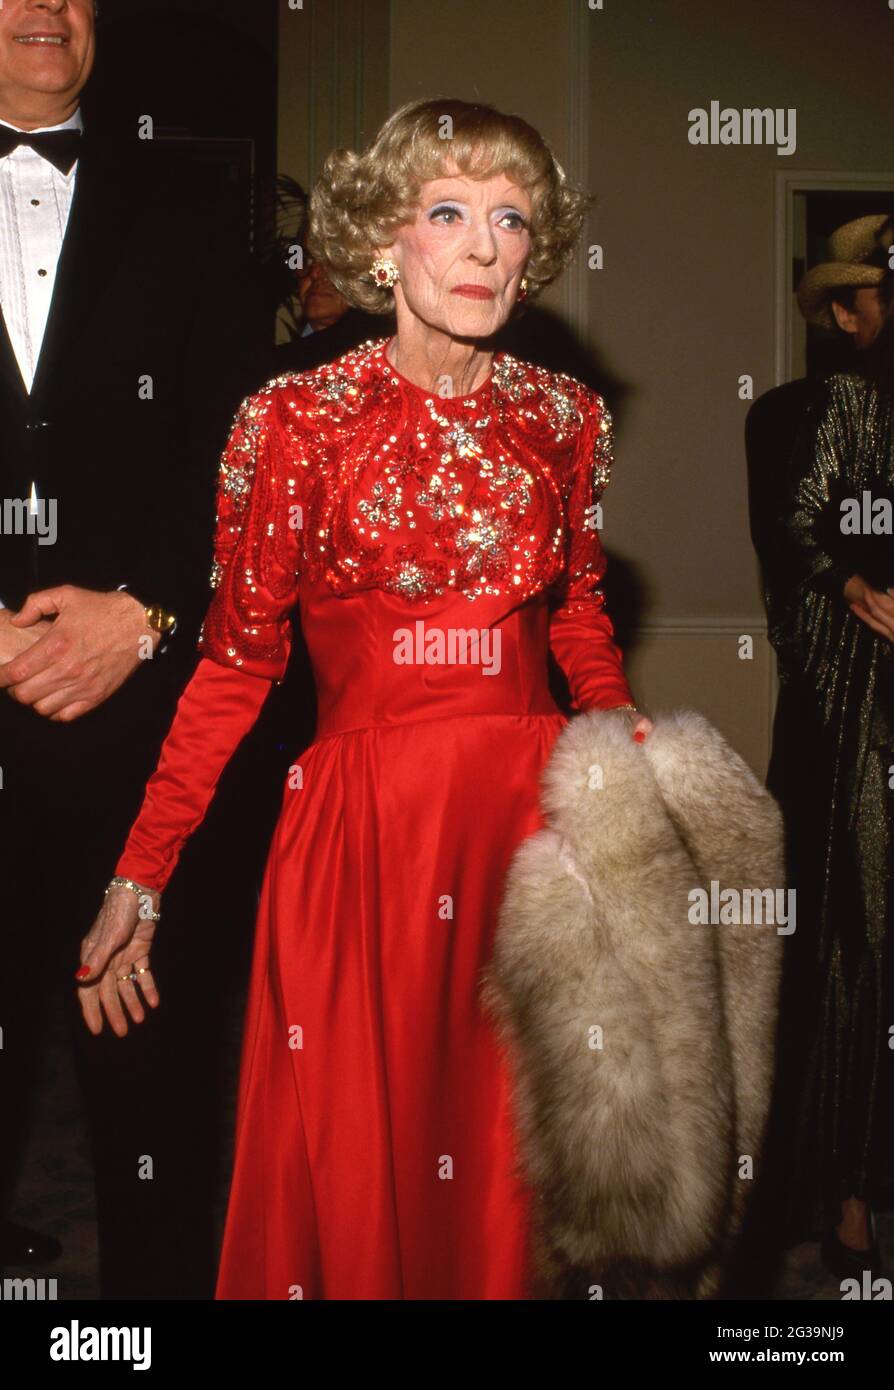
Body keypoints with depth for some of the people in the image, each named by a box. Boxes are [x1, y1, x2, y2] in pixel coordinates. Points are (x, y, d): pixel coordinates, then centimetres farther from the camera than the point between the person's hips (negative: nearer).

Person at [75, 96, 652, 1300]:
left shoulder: (567, 418, 3)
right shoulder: (297, 421, -7)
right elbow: (237, 660, -5)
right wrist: (138, 879, -9)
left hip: (532, 802, 3)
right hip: (361, 813, -2)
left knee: (508, 1148, 13)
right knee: (352, 1165, 7)